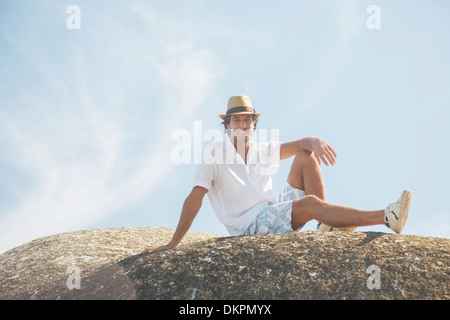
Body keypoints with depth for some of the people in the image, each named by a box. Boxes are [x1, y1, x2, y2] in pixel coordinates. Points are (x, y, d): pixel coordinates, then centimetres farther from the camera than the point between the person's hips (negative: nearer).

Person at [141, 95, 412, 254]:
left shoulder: (263, 150, 14)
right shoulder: (214, 154, -2)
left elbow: (297, 145, 0)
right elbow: (195, 199, -10)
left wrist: (316, 141, -26)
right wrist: (173, 245, -15)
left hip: (277, 218, 7)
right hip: (250, 227, -7)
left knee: (305, 156, -5)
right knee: (311, 202, -29)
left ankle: (327, 223, -17)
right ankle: (387, 217, -30)